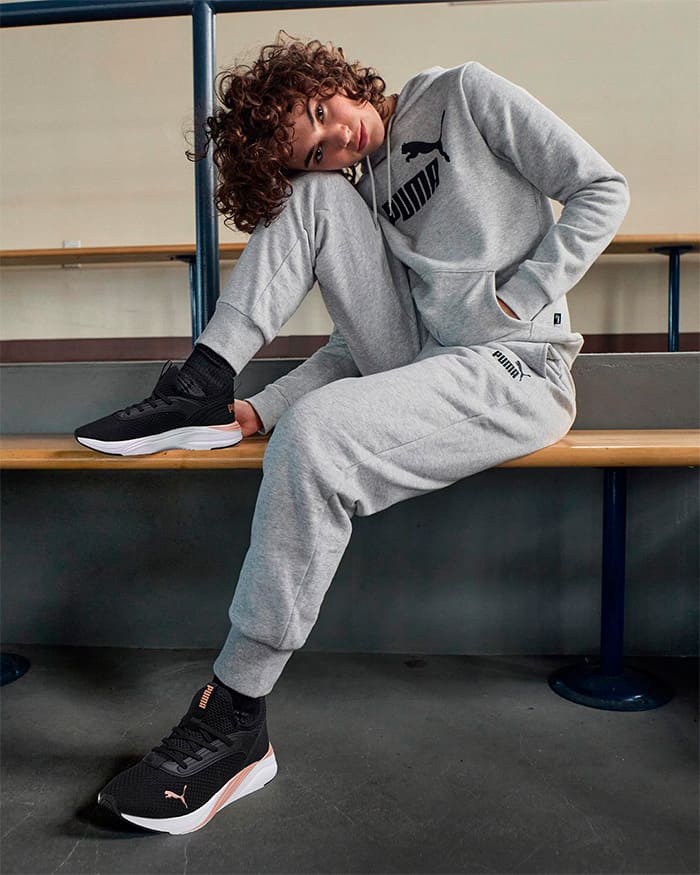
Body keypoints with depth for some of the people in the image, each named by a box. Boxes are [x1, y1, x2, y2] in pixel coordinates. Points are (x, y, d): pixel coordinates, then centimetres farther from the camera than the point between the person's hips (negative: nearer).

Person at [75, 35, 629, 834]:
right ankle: (202, 393, -12)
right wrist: (262, 410, -3)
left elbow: (601, 189, 2)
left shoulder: (461, 94, 4)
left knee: (316, 434, -30)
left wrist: (520, 300, -10)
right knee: (314, 196, -4)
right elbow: (357, 341, 12)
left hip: (517, 370, -5)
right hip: (416, 362, 6)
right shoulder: (350, 187, 17)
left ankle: (235, 722, -17)